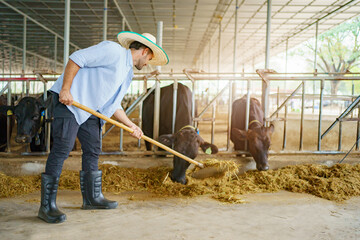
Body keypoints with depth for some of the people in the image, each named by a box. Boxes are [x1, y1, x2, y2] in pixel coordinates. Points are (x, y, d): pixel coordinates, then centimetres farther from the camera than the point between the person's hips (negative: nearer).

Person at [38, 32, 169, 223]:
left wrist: (130, 125, 12)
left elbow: (113, 105, 19)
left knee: (93, 150, 9)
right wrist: (65, 89, -20)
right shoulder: (114, 50, -9)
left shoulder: (128, 74, 19)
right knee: (62, 149, -12)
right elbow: (77, 58, -15)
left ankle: (92, 198, 22)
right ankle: (47, 206, -6)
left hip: (89, 109, 10)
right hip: (68, 99, -10)